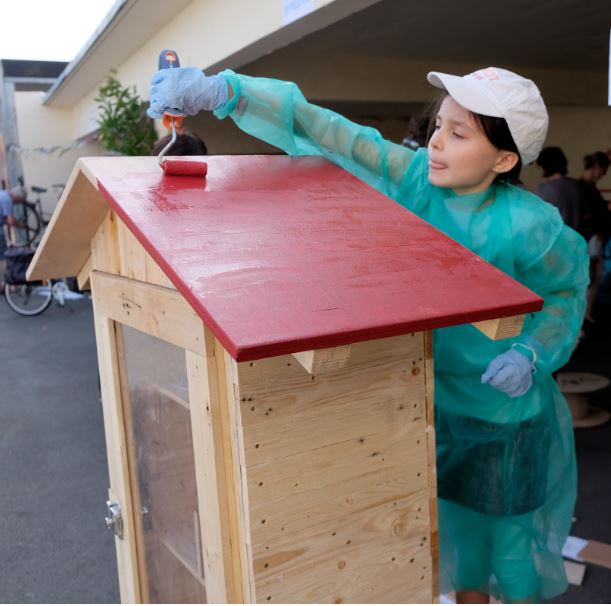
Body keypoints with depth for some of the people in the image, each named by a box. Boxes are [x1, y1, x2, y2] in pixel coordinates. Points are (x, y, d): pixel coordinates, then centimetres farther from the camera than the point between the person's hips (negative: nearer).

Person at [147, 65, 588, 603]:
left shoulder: (528, 226, -20)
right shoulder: (411, 176, -15)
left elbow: (567, 289, -2)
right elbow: (320, 129, -21)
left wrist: (532, 354, -19)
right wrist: (221, 92, -30)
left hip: (500, 418, -2)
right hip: (420, 393, 3)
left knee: (482, 541, 17)